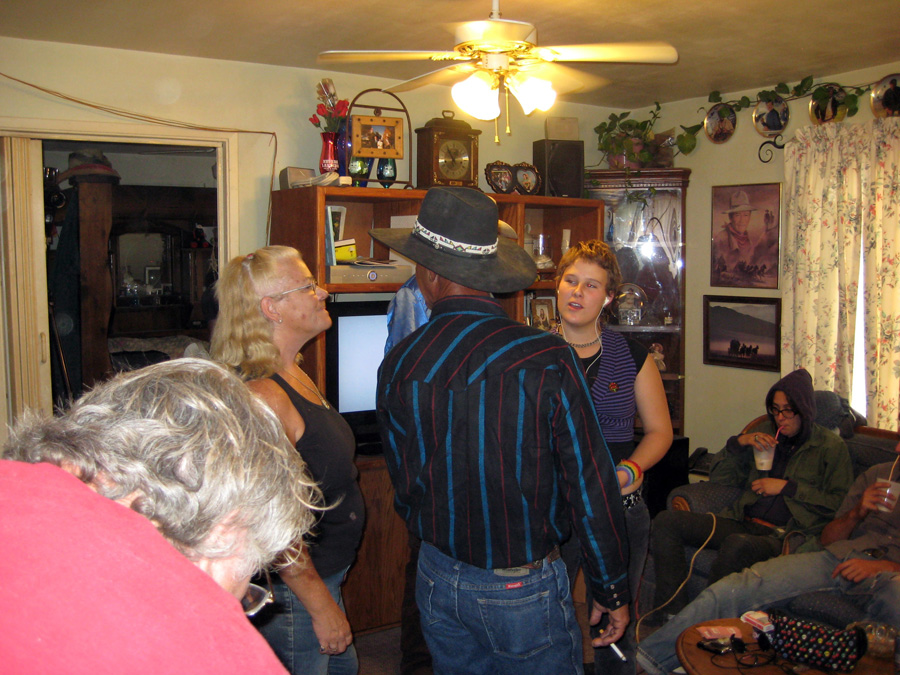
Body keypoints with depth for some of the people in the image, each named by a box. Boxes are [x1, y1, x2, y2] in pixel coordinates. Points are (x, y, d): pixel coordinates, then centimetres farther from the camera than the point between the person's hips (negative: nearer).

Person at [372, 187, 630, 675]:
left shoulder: (397, 365, -8)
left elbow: (403, 488, 4)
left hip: (436, 580, 4)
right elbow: (590, 487, -14)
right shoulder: (546, 360, -20)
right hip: (523, 588, -4)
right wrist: (613, 591, -1)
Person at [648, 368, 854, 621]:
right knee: (666, 522, -15)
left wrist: (788, 487, -7)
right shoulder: (766, 437, 23)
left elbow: (841, 503, -4)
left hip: (785, 535, -6)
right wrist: (738, 443, 5)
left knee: (737, 545, -41)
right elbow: (718, 478, 21)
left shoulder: (831, 446, 9)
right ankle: (674, 616, -19)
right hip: (743, 523, 6)